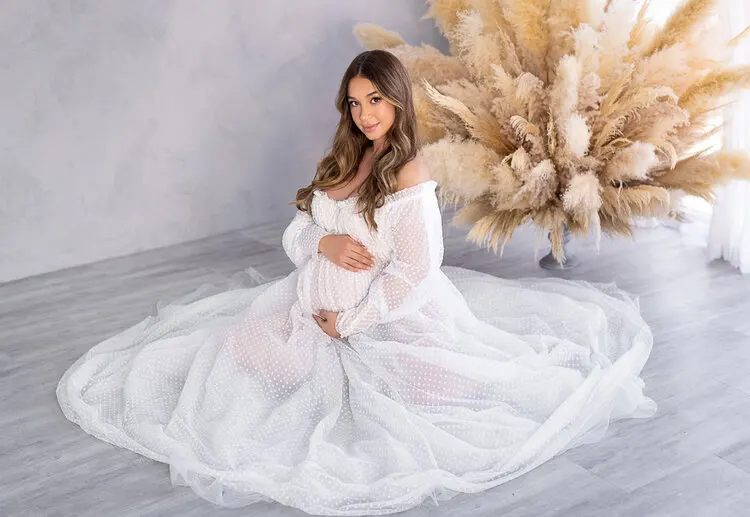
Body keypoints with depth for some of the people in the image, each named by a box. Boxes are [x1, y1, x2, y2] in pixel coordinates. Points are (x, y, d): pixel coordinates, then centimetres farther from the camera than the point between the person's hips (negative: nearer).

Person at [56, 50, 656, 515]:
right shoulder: (342, 162, 7)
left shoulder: (410, 177, -16)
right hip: (318, 307, 7)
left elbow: (415, 273, -19)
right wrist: (327, 243, -15)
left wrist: (348, 324, -15)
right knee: (237, 340, -6)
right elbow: (295, 235, 9)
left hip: (381, 321, -6)